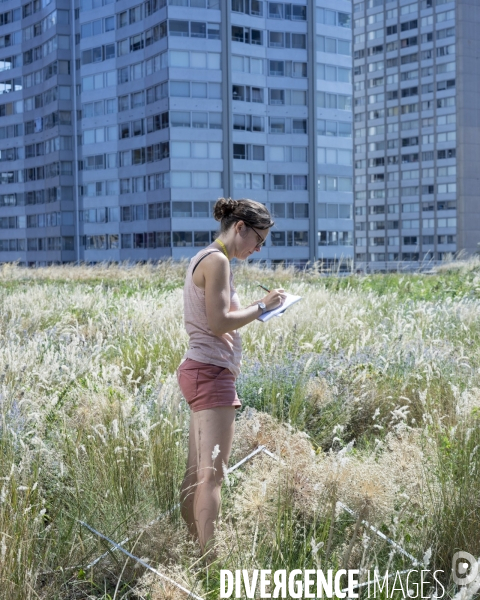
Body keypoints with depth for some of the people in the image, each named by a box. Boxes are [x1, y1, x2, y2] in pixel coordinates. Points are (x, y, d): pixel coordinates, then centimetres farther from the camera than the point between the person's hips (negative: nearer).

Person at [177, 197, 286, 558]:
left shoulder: (206, 259, 19)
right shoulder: (217, 261, -10)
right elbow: (219, 322, -17)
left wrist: (257, 308, 12)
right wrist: (263, 307, -7)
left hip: (201, 371, 10)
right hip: (212, 371, -10)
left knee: (197, 473, 9)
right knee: (212, 473, -12)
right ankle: (210, 559, -13)